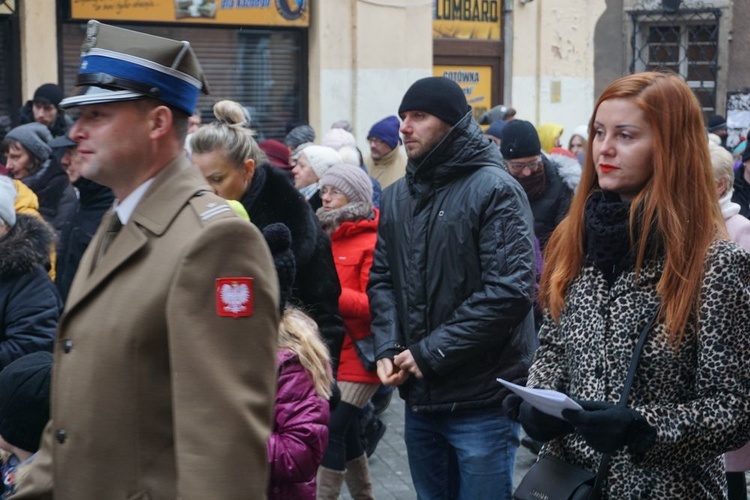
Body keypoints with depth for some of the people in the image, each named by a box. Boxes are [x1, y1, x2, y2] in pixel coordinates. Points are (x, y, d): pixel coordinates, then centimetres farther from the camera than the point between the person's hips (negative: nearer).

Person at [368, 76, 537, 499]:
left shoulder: (495, 190, -11)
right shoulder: (398, 196, 11)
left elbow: (509, 291, -20)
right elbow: (382, 278, 13)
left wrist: (430, 353, -18)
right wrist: (387, 347, -5)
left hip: (482, 402, -6)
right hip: (419, 399, 7)